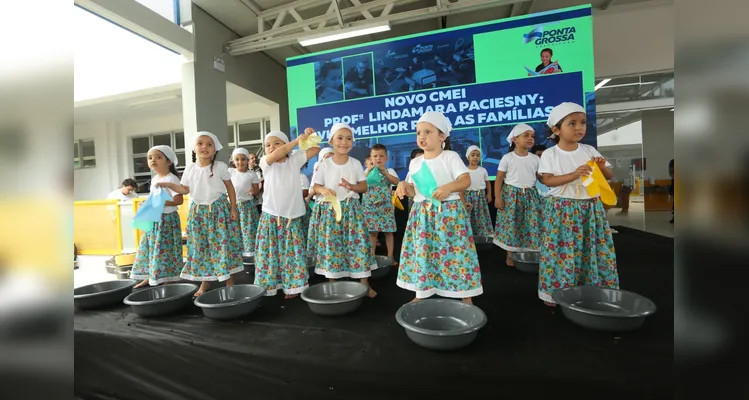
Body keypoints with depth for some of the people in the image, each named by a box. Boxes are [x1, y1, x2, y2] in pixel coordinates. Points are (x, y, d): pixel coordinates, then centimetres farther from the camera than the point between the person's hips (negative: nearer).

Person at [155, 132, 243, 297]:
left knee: (223, 244, -2)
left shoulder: (220, 167, -5)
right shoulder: (190, 169, 5)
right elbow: (185, 189, 11)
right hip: (198, 211, 4)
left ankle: (229, 279, 10)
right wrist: (169, 185, -5)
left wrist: (233, 208, -4)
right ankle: (205, 280, 21)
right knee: (200, 246, 8)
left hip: (219, 209, -4)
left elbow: (230, 188, -1)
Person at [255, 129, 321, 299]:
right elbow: (276, 155, -22)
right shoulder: (265, 162, -1)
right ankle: (268, 285, 23)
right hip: (270, 216, 0)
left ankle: (292, 286, 19)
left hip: (292, 217, 1)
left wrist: (310, 136, -16)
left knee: (292, 252, 6)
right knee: (269, 252, 7)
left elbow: (316, 149, 0)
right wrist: (297, 140, -22)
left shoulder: (295, 160, 3)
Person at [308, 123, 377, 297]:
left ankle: (364, 283, 11)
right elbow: (316, 186, 2)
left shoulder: (356, 163, 2)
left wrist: (351, 186, -18)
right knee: (331, 245, 4)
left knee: (358, 242, -1)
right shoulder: (324, 164, -1)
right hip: (329, 210, 0)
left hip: (351, 208, 1)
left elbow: (364, 187, 3)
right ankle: (331, 283, 21)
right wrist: (323, 190, -22)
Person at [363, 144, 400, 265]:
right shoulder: (367, 171, 9)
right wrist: (368, 171, -11)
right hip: (370, 206, 1)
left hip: (385, 206, -1)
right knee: (372, 231, 5)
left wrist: (383, 171, -18)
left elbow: (396, 181, -15)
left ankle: (390, 257, 11)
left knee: (388, 231, 2)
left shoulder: (389, 171, 4)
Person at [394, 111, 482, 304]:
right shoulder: (415, 162, 10)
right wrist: (404, 186, -9)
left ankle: (466, 297, 13)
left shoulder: (451, 157, -4)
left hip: (449, 212, -4)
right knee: (421, 252, 8)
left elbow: (466, 180, -13)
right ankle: (421, 294, 24)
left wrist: (449, 187, -31)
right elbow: (415, 191, 12)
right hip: (422, 214, 5)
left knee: (455, 252, -3)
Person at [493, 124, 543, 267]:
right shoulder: (507, 158, -4)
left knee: (531, 225, 1)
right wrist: (498, 197, -11)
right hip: (511, 194, -3)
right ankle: (510, 255, 11)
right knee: (510, 224, -1)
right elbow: (499, 178, -5)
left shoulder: (535, 158, 7)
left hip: (530, 195, 4)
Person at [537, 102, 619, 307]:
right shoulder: (550, 154, -5)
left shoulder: (590, 151, 6)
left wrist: (602, 167, -10)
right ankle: (556, 291, 14)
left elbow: (609, 176, 11)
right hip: (561, 209, -4)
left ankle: (594, 290, 25)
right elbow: (548, 180, -14)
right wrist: (574, 175, -23)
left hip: (590, 208, 4)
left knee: (594, 248, 8)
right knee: (561, 249, 0)